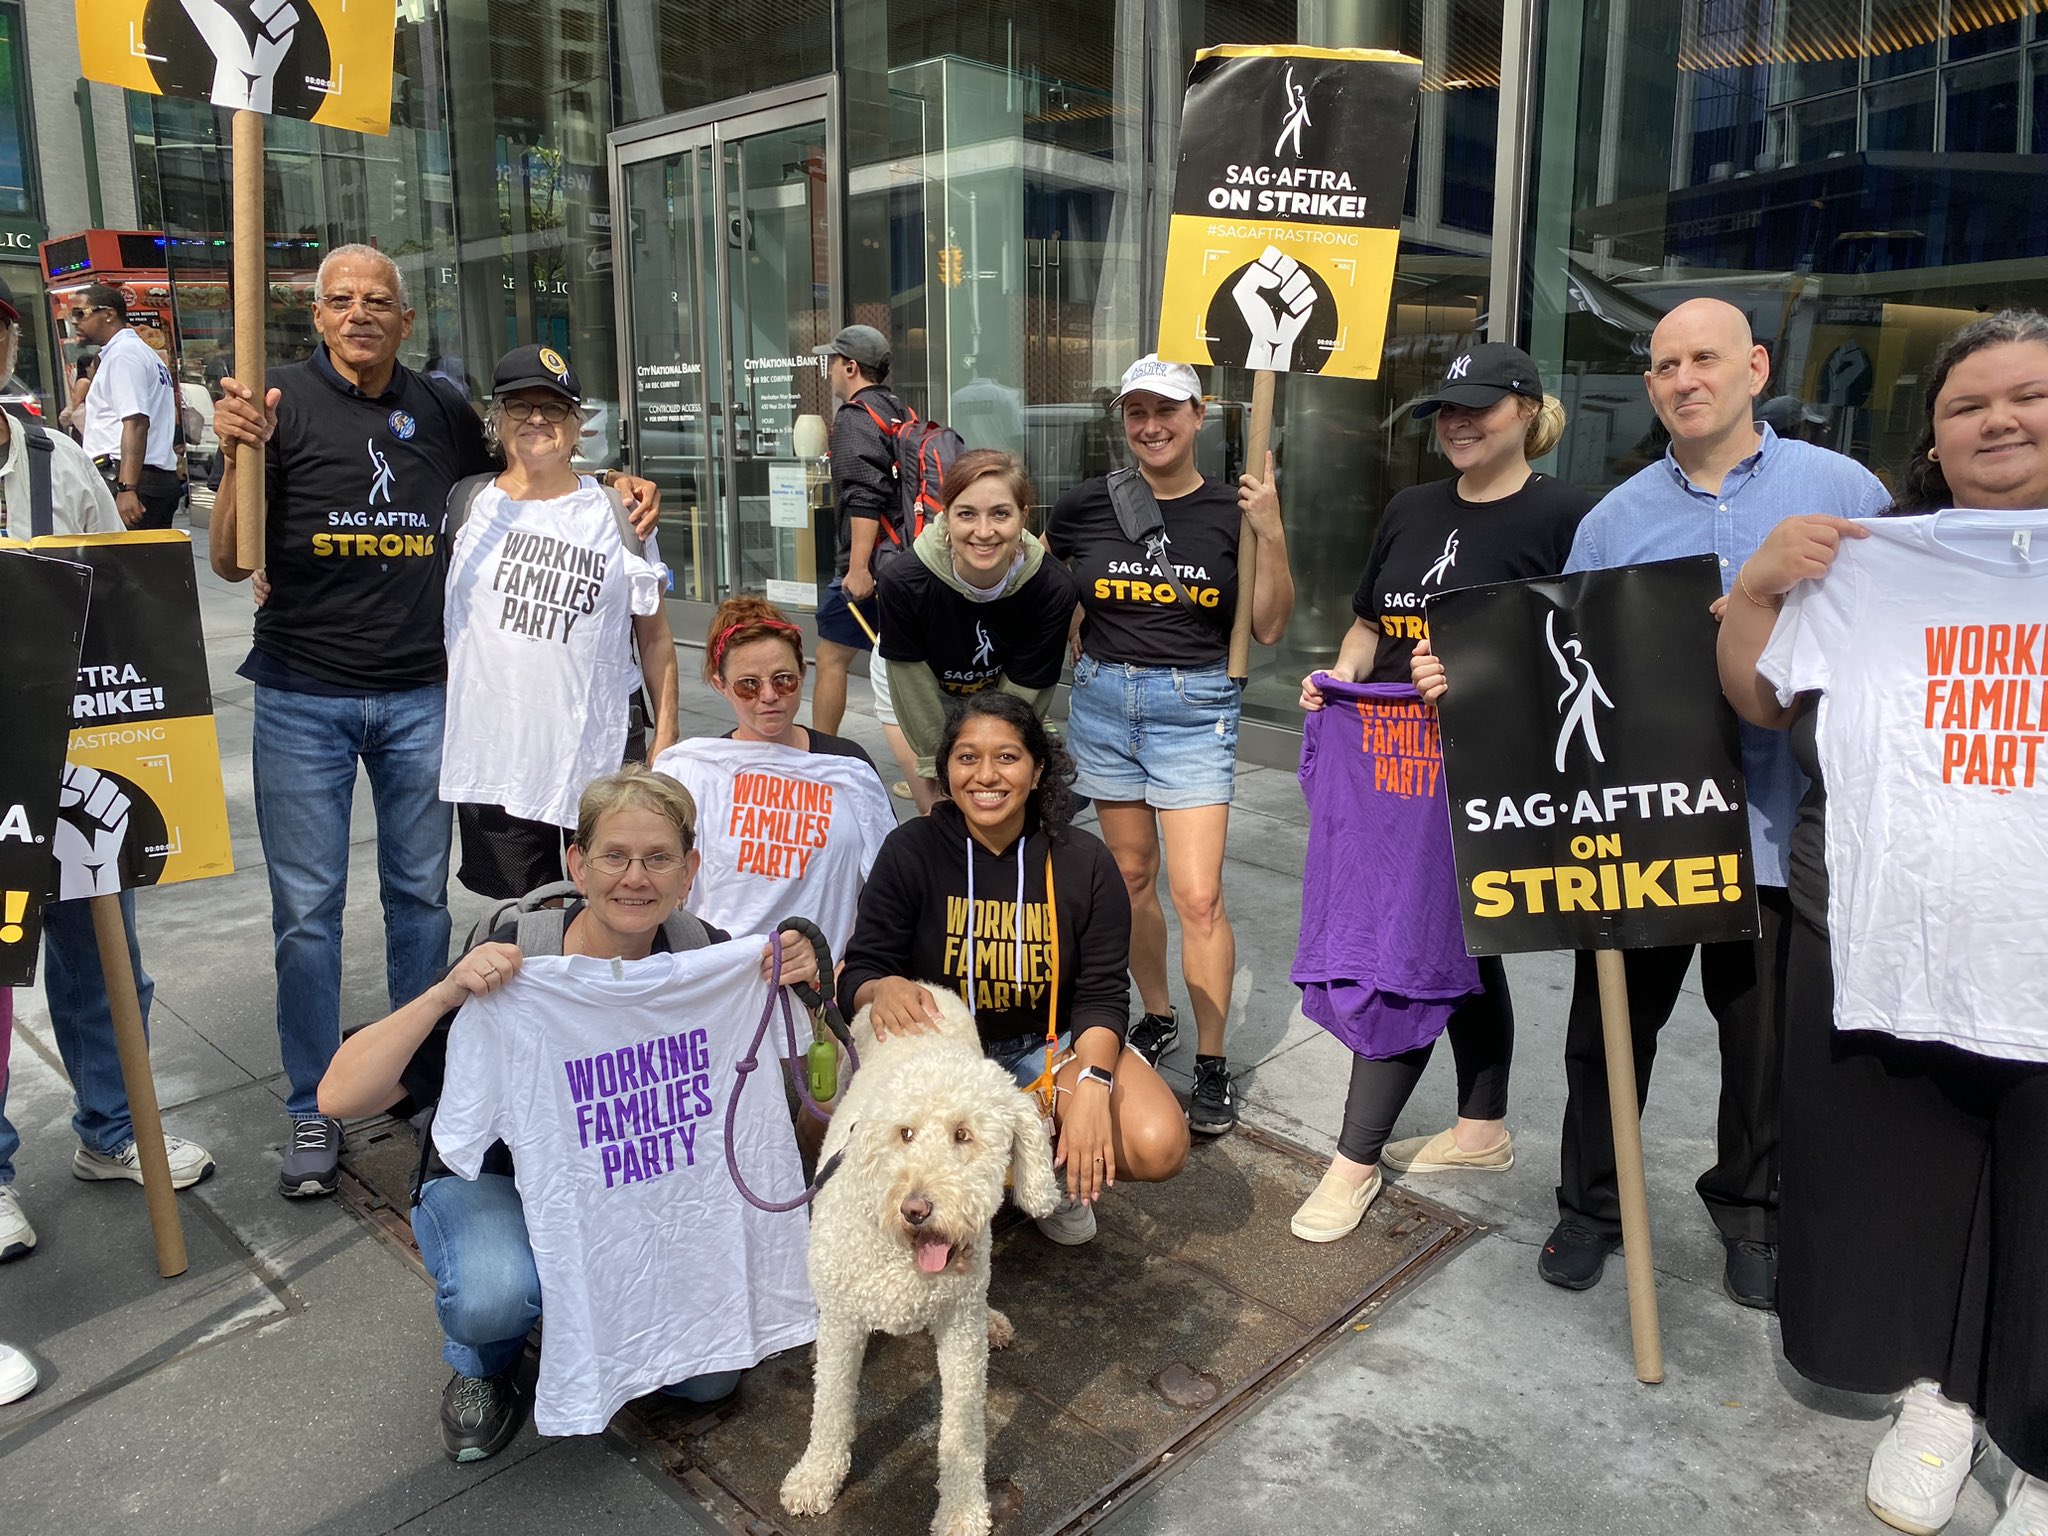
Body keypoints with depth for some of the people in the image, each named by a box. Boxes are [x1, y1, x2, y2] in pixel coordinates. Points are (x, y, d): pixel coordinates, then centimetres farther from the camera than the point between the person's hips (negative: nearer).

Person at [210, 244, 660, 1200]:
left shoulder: (441, 413, 6)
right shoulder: (284, 402, -4)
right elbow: (230, 563, -7)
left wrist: (615, 484, 5)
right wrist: (238, 455, -23)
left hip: (419, 694, 3)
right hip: (303, 697, -2)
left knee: (420, 893, 12)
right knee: (306, 906, 3)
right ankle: (313, 1109, 18)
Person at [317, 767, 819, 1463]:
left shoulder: (702, 955, -18)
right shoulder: (513, 961, -27)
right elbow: (340, 1097, -30)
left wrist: (795, 982, -23)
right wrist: (445, 994, -45)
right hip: (496, 1180, -3)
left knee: (709, 1374, -12)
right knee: (494, 1294, -36)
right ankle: (480, 1365, 2)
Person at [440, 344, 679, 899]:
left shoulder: (616, 513, 4)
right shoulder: (465, 506, 5)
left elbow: (655, 636, 6)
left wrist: (666, 736, 3)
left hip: (603, 755, -1)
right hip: (494, 763, 1)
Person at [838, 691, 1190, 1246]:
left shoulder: (1083, 861, -7)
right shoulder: (911, 851, -10)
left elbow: (1102, 993, -6)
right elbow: (856, 975, -10)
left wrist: (1091, 1083, -25)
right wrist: (883, 988, -36)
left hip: (1050, 1046, 1)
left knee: (1158, 1148, -23)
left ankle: (1052, 1169, 11)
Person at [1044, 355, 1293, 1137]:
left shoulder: (1230, 511, -4)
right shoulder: (1088, 504, -1)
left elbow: (1269, 627, -4)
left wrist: (1271, 534, -15)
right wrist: (1066, 635, 6)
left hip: (1195, 708, -3)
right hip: (1103, 699, 3)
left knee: (1197, 896, -7)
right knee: (1131, 874, 14)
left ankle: (1212, 1069, 7)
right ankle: (1157, 1016, 35)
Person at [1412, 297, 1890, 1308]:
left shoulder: (1841, 491, 2)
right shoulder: (1614, 519, 8)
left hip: (1777, 822, -1)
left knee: (1764, 1034, 13)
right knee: (1609, 1023, 9)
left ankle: (1750, 1209, 37)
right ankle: (1591, 1205, 29)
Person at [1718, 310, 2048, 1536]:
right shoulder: (1865, 567, 8)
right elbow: (1754, 703, 15)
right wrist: (1757, 588, 1)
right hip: (1880, 962, 2)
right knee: (1897, 1203, 15)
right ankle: (1933, 1393, 41)